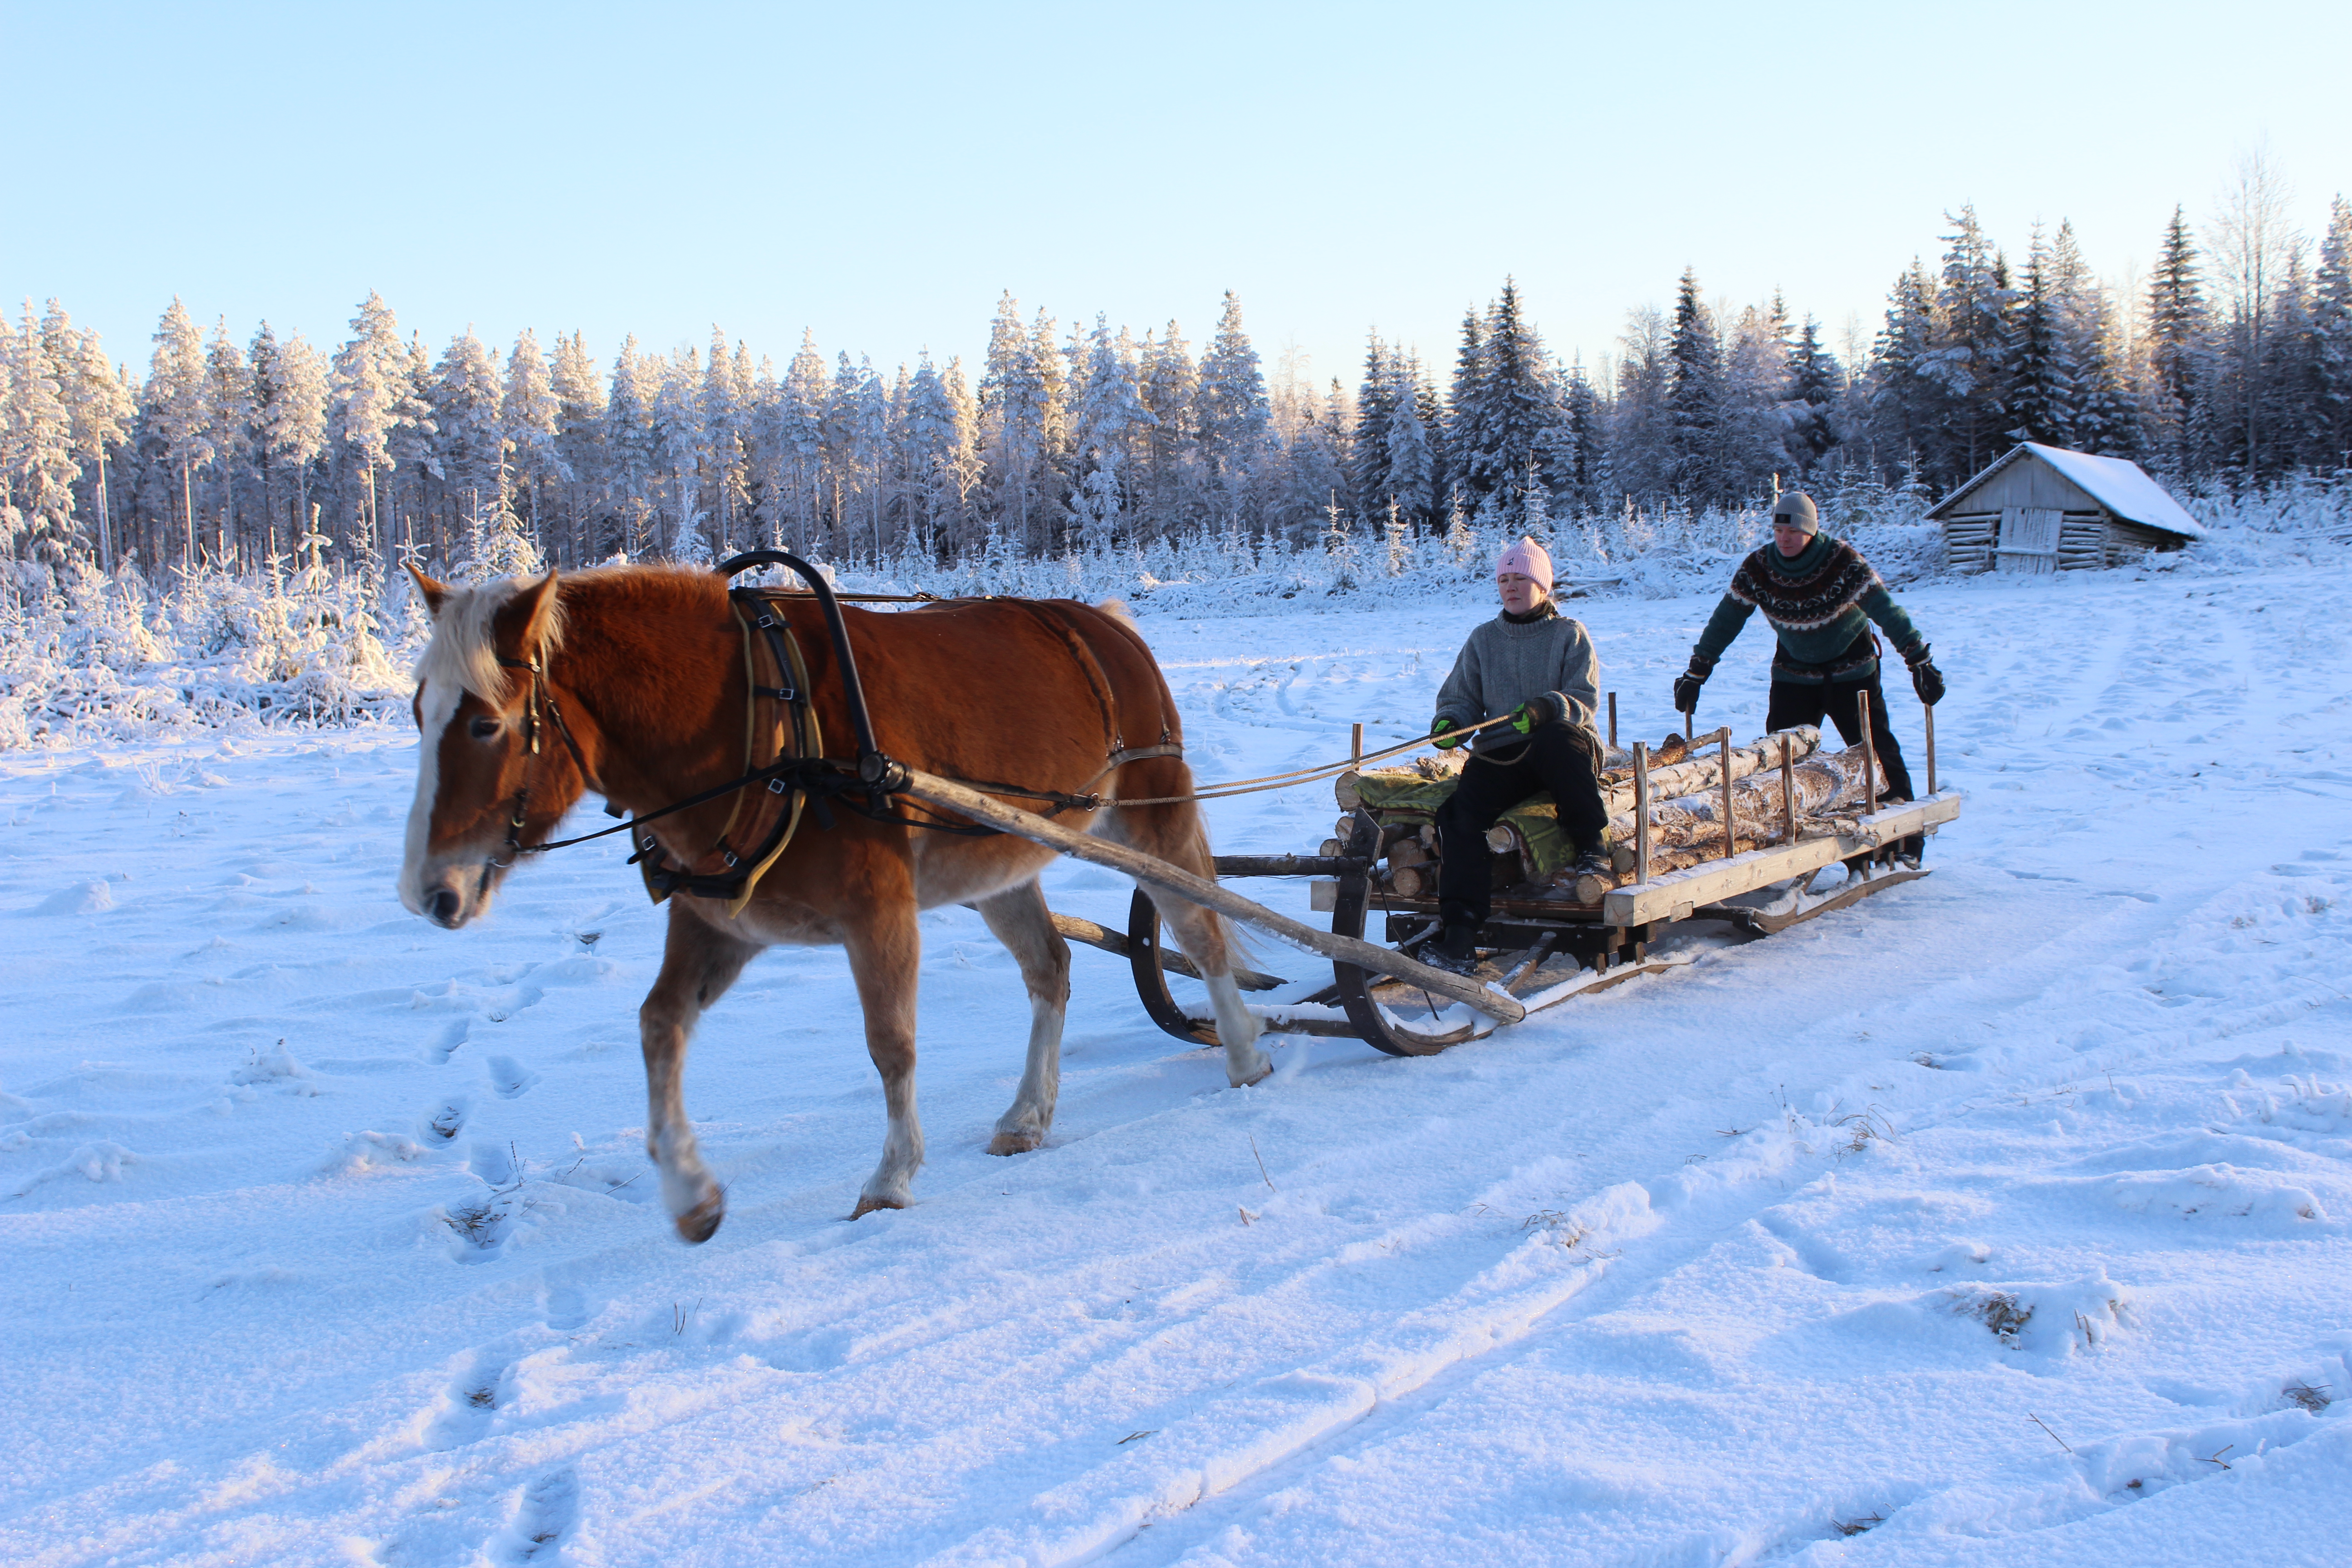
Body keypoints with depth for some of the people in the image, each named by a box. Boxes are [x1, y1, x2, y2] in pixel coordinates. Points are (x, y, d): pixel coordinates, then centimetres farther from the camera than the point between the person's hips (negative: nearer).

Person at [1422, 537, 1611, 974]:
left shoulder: (1569, 634, 6)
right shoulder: (1483, 639, 16)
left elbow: (1584, 701, -5)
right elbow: (1462, 698, 14)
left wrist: (1546, 708, -27)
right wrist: (1449, 722, -11)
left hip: (1564, 749, -2)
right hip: (1502, 757, 3)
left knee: (1558, 738, -40)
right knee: (1460, 810, -26)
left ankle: (1593, 844, -21)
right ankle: (1459, 934, -30)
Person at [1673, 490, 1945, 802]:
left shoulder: (1843, 560, -22)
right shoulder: (1757, 567, -15)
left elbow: (1886, 610, -24)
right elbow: (1725, 620, -8)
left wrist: (1921, 661, -30)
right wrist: (1696, 674, -9)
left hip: (1851, 666, -2)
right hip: (1793, 668, 2)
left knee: (1874, 743, -2)